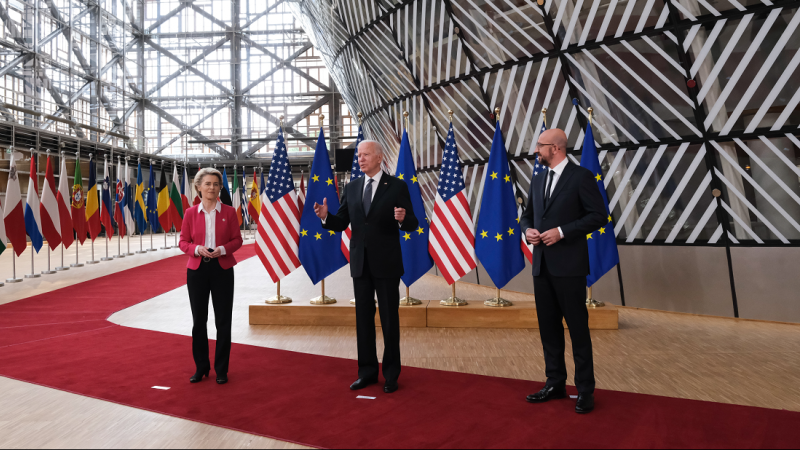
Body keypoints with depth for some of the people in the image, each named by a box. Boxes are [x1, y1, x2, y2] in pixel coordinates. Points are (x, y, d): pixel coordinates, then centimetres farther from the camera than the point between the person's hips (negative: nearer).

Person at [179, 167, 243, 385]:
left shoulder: (229, 212, 1)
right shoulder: (190, 213, 2)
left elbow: (237, 240, 2)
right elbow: (183, 242, 4)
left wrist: (223, 249, -16)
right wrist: (197, 249, -15)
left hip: (222, 269, -1)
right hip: (197, 269, 1)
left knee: (223, 320, 3)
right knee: (199, 320, 8)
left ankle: (221, 370, 15)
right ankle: (201, 368, 22)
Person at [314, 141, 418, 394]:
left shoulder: (397, 187, -5)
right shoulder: (352, 188, 8)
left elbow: (412, 225, -7)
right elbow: (340, 224, 6)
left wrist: (403, 219, -29)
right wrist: (325, 216, -14)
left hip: (386, 263, -4)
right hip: (360, 263, 4)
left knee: (389, 319, 5)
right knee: (363, 318, 12)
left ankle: (391, 374, 19)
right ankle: (367, 371, 25)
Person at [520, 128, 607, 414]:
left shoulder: (581, 176, -6)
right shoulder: (537, 181, 14)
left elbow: (598, 216, -10)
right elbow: (527, 215, 21)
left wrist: (562, 231, -17)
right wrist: (528, 230, -2)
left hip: (569, 265, -7)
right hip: (542, 265, 7)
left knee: (578, 327, 1)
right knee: (548, 326, 12)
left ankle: (585, 390, 11)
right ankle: (555, 384, 24)